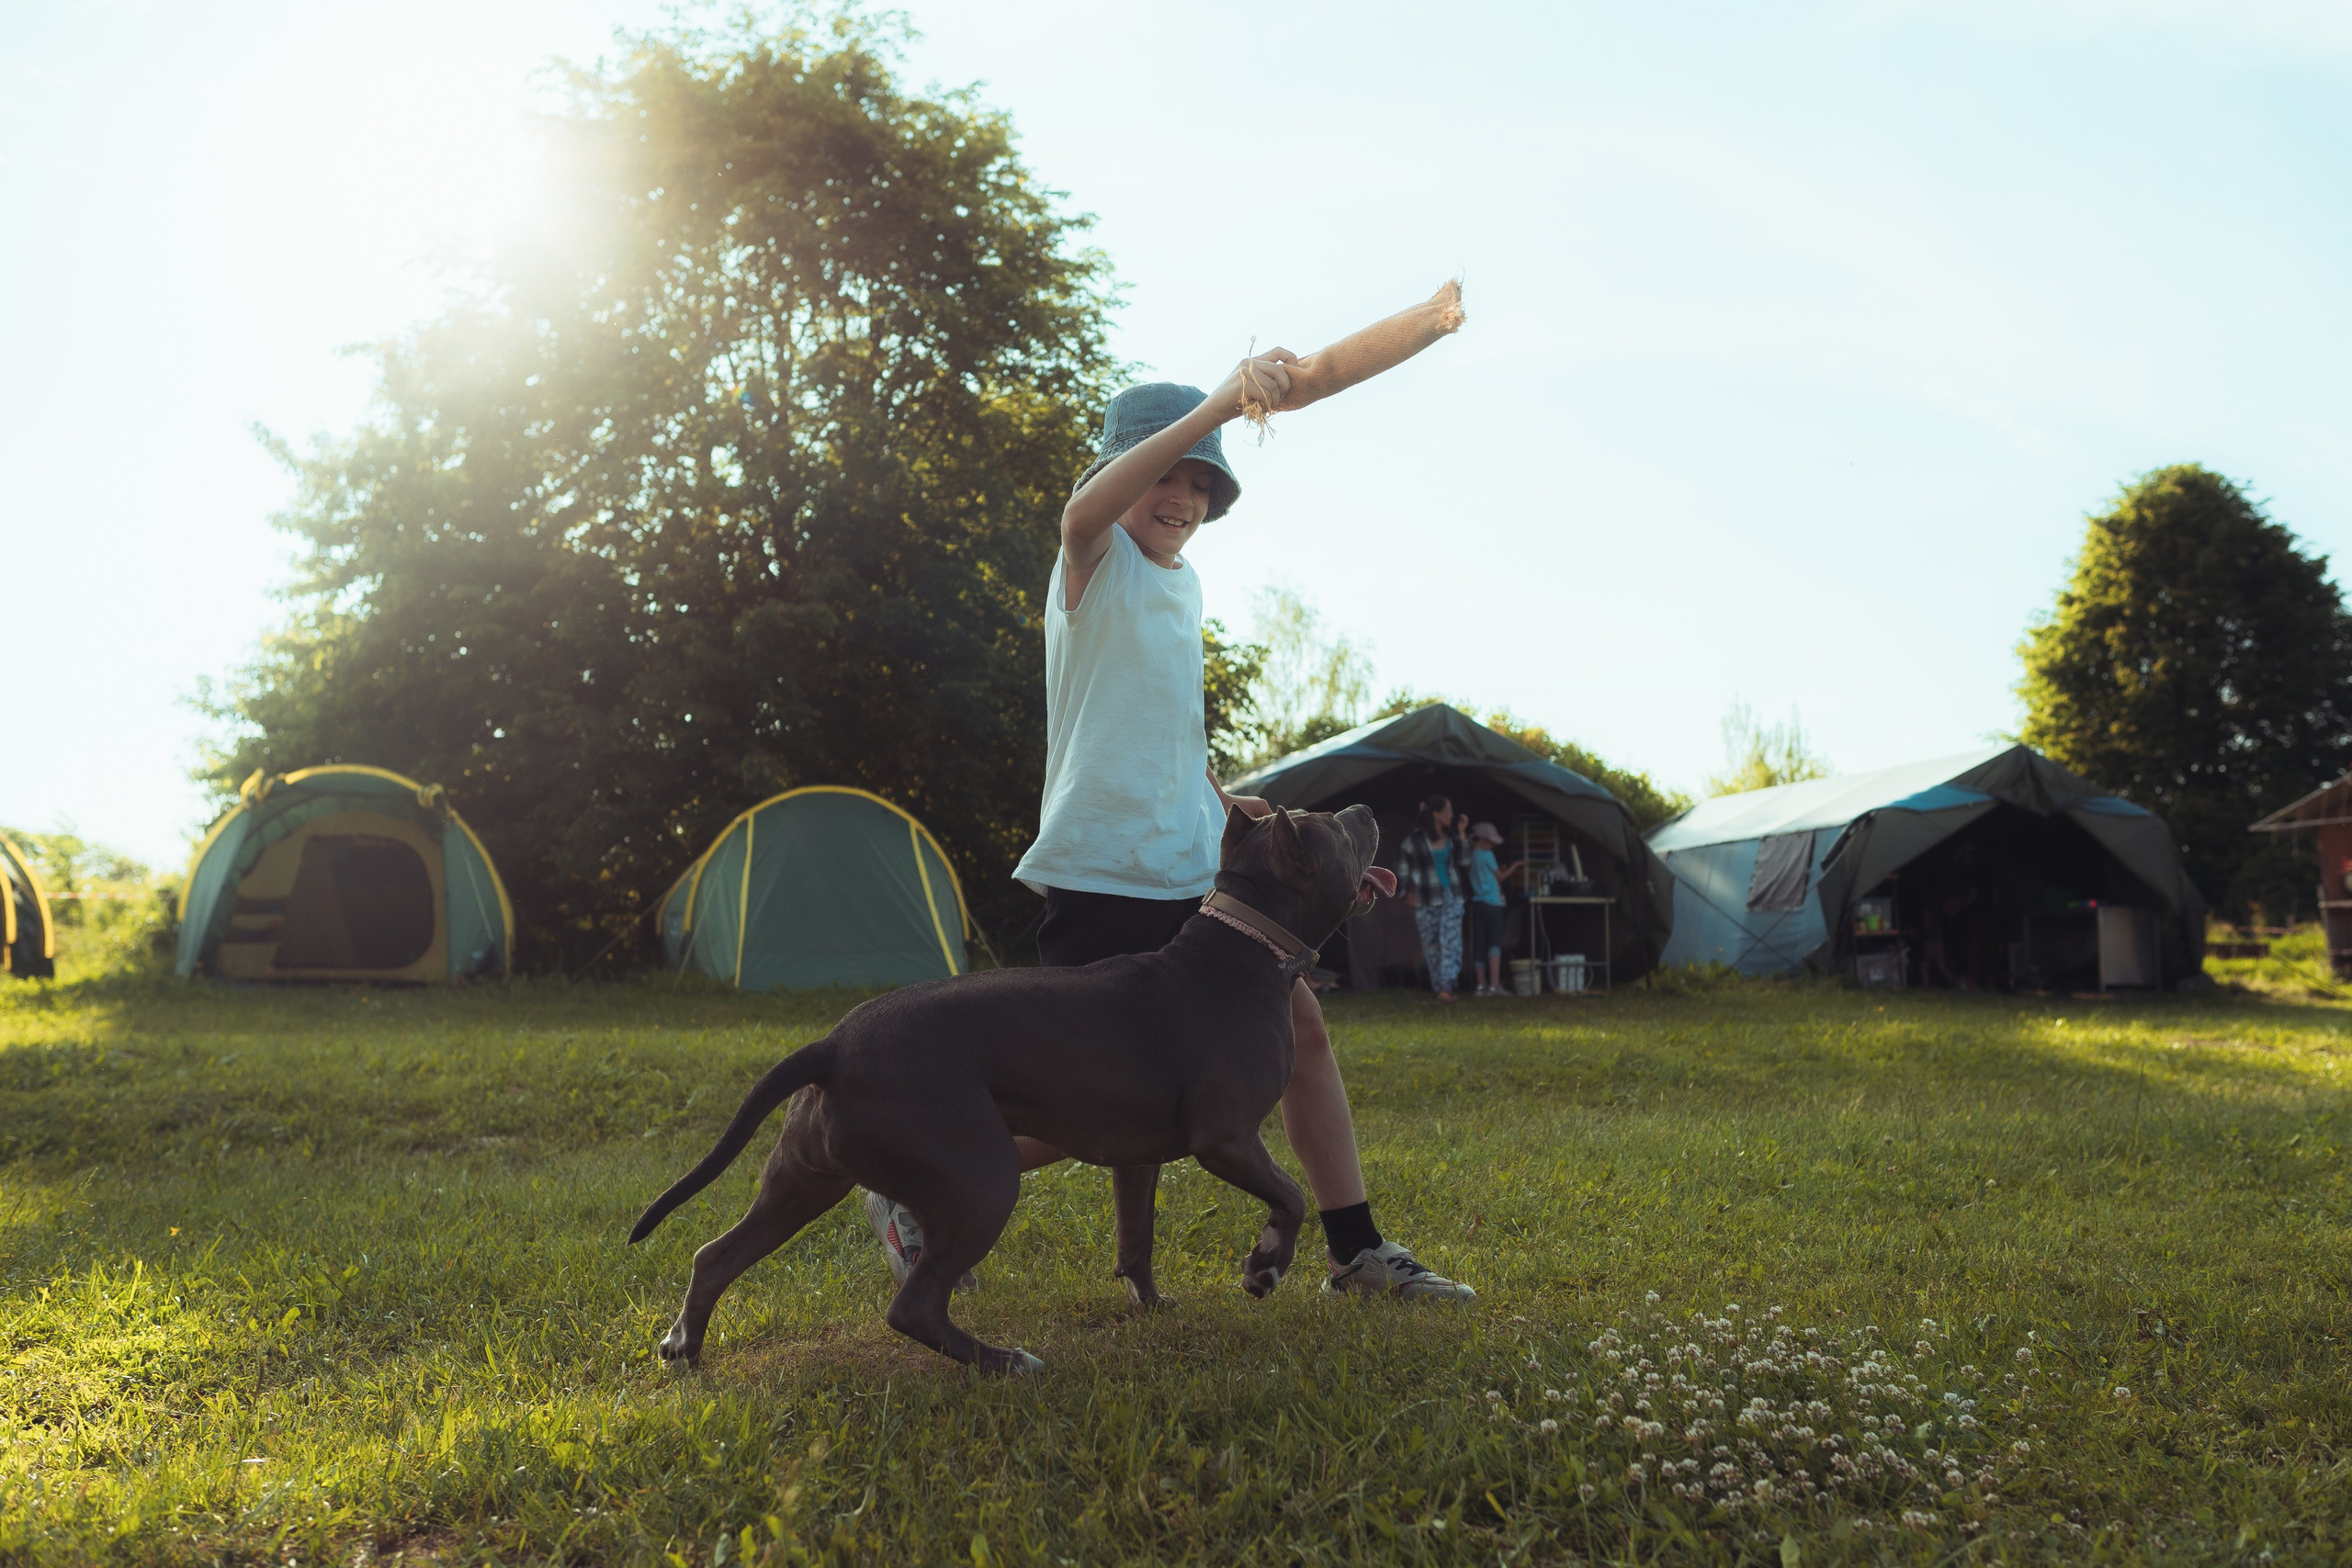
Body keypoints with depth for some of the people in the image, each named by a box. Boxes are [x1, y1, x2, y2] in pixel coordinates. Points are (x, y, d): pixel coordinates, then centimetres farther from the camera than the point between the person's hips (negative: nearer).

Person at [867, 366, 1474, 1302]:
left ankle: (1355, 1250, 15)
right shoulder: (1098, 563, -6)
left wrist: (1228, 804, 21)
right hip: (1102, 875, -8)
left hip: (1195, 873, 8)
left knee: (1300, 1027, 5)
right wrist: (1218, 404, -42)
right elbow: (1086, 508, -34)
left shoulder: (1184, 583, 18)